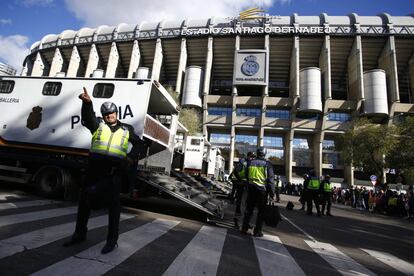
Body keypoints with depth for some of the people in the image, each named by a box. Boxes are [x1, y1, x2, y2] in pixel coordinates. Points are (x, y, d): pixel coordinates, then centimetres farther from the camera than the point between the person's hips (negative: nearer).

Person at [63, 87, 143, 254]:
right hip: (95, 167, 2)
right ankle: (80, 233, 34)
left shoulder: (126, 129, 14)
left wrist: (131, 157, 0)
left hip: (115, 170, -1)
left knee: (113, 204, 3)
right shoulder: (98, 124, 11)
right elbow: (88, 117, -9)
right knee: (85, 199, 13)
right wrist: (87, 102, -29)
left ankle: (112, 240, 16)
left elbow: (137, 143, 17)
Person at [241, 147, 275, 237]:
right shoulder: (267, 164, -7)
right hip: (262, 190, -4)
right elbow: (270, 180, -8)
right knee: (261, 211, 8)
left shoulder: (250, 163, 5)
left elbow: (246, 176, 12)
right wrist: (272, 193, -4)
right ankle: (257, 231, 12)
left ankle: (244, 229, 17)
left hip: (251, 189, 4)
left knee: (249, 209, 13)